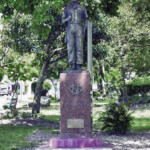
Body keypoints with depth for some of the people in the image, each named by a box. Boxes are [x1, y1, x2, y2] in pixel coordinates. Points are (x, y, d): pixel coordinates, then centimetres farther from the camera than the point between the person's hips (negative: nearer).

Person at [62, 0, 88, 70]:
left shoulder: (82, 8, 13)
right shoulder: (67, 8, 16)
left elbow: (86, 20, 11)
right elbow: (63, 20, 15)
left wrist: (84, 30, -4)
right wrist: (67, 19, -9)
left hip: (79, 29, -1)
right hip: (70, 29, 1)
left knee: (79, 47, -8)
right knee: (71, 47, -8)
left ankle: (79, 65, -7)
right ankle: (72, 65, -8)